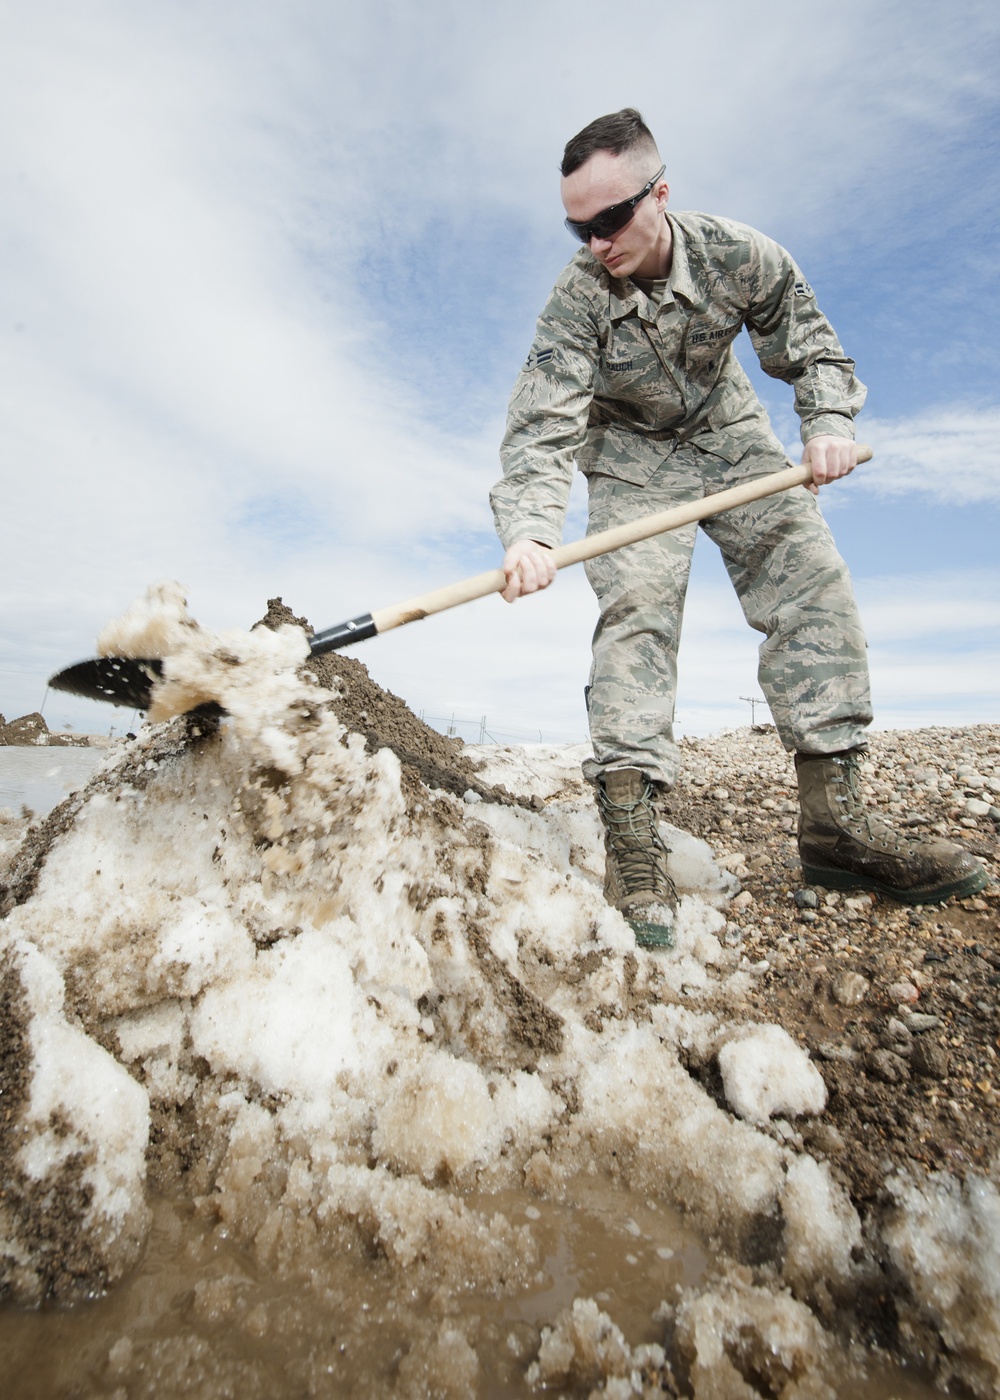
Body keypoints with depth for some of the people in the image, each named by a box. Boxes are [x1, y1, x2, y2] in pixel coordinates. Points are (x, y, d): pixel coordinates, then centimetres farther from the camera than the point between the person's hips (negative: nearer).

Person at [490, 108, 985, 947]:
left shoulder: (738, 255, -14)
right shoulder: (576, 301, -20)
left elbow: (811, 346, 0)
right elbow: (541, 426, -31)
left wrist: (830, 420, -20)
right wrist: (529, 529, -49)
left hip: (733, 438, 3)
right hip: (633, 457, -2)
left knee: (813, 582, -13)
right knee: (637, 608, -26)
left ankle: (835, 819, -13)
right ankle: (632, 831, -29)